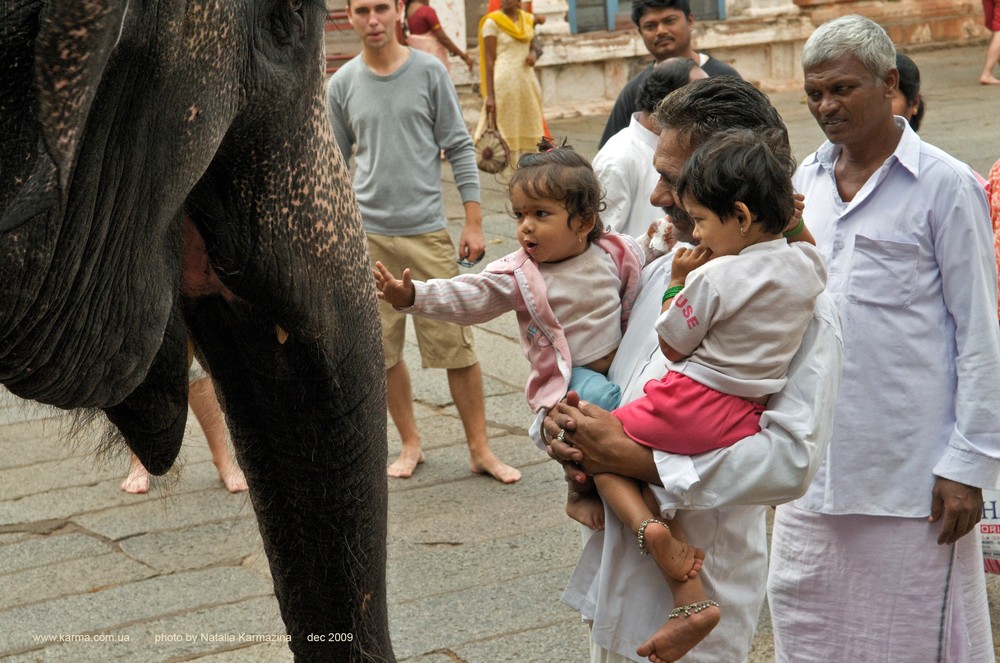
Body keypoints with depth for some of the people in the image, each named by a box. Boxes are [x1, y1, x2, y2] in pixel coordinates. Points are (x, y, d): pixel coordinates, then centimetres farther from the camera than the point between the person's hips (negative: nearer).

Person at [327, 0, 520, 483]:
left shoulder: (429, 72, -1)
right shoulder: (341, 85, 4)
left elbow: (459, 148, 1)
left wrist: (474, 222, -4)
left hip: (427, 231, -2)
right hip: (368, 236, 2)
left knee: (457, 345, -1)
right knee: (383, 351, 7)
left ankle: (480, 449, 11)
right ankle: (410, 444, 23)